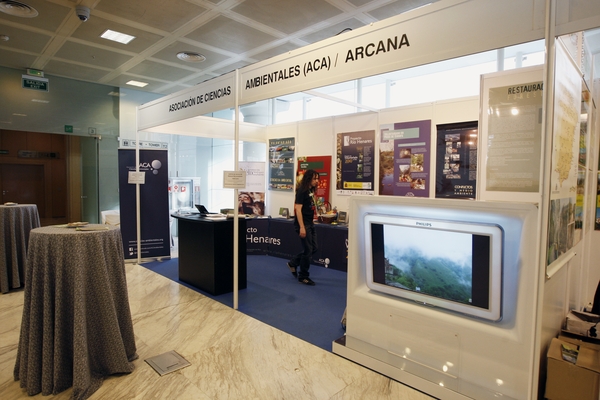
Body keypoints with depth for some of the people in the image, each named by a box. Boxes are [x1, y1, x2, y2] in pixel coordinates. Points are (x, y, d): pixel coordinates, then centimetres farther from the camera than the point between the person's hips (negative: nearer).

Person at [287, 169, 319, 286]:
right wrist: (302, 227, -26)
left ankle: (293, 263, 29)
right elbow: (298, 209, -21)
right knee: (308, 250, -2)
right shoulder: (302, 191, -16)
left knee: (313, 248, 13)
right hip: (303, 224, -9)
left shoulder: (311, 190, 10)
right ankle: (303, 276, 14)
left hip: (310, 223, 9)